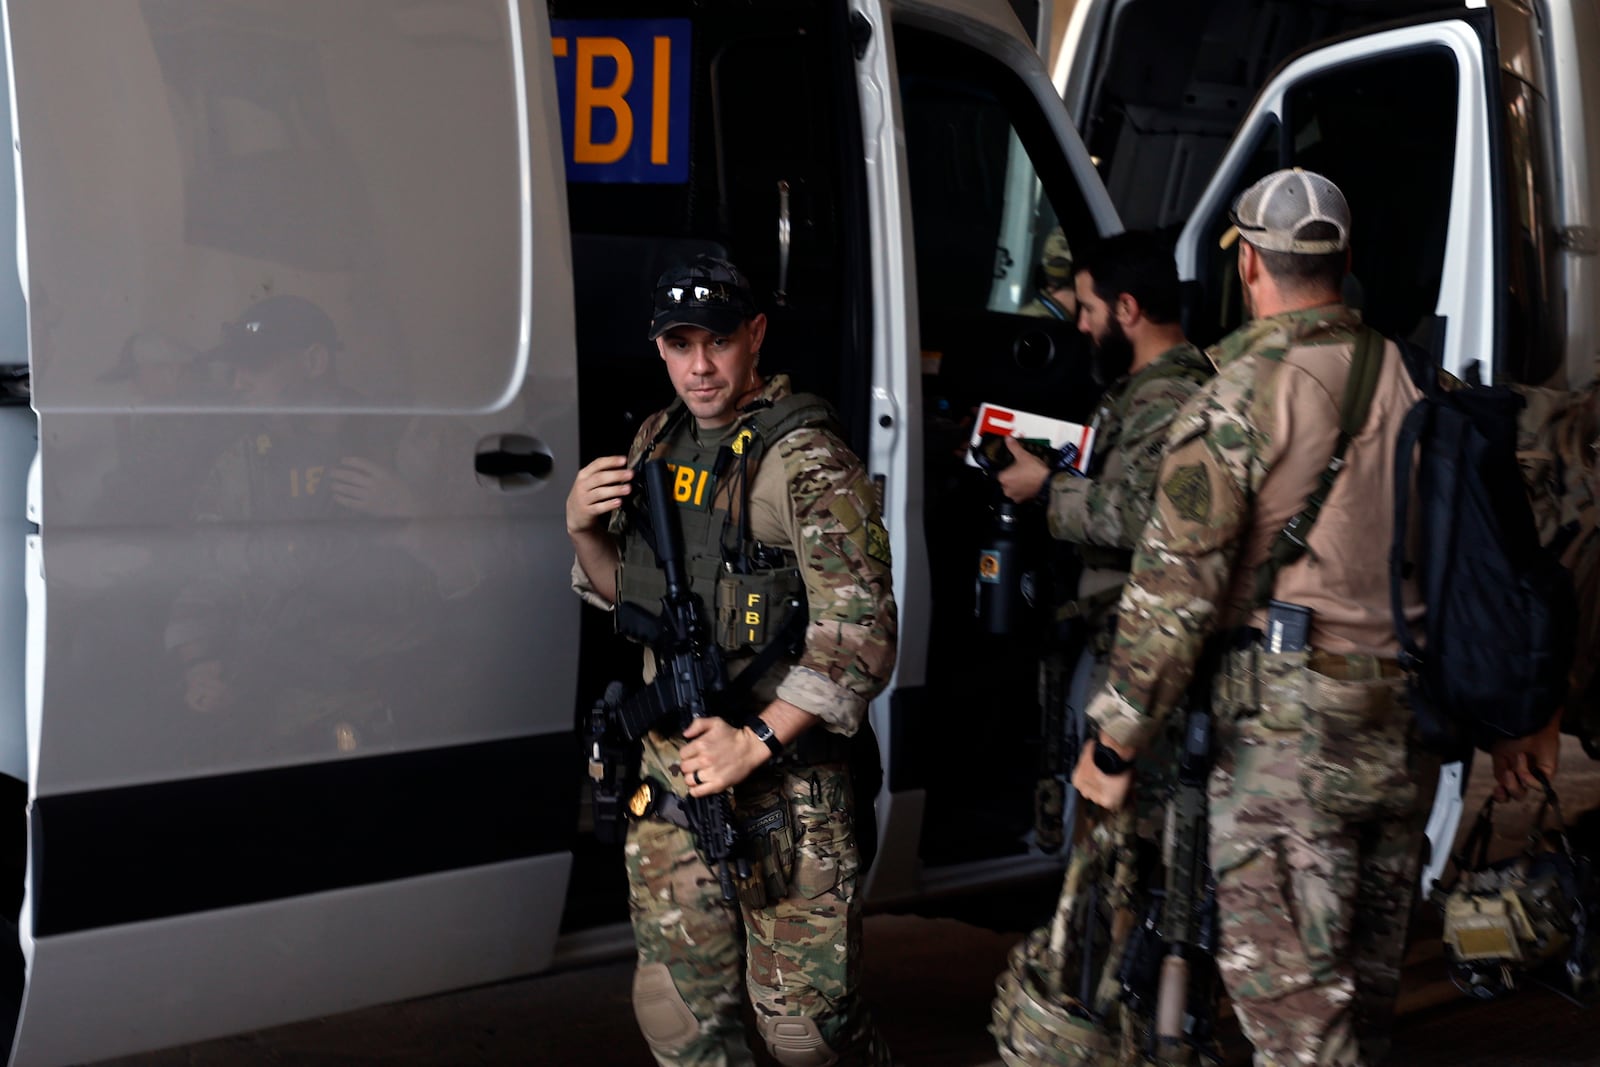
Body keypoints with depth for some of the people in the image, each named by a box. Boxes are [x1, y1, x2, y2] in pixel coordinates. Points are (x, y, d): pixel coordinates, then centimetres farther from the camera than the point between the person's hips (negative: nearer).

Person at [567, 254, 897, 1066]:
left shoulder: (804, 462, -12)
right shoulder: (658, 443, 10)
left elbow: (859, 634, -17)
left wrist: (756, 743, -22)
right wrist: (583, 530, 1)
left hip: (783, 778, -6)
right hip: (671, 767, 7)